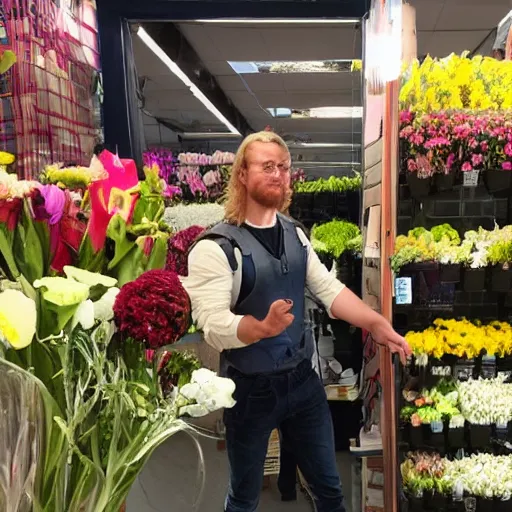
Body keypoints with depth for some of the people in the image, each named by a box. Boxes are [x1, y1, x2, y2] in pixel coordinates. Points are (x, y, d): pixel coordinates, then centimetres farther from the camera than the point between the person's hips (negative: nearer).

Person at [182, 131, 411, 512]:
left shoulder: (295, 234, 4)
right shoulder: (215, 248, -18)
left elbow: (329, 289, 3)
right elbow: (214, 327, -26)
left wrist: (377, 325, -9)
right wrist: (264, 327, -43)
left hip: (303, 378, 5)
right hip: (250, 388, -5)